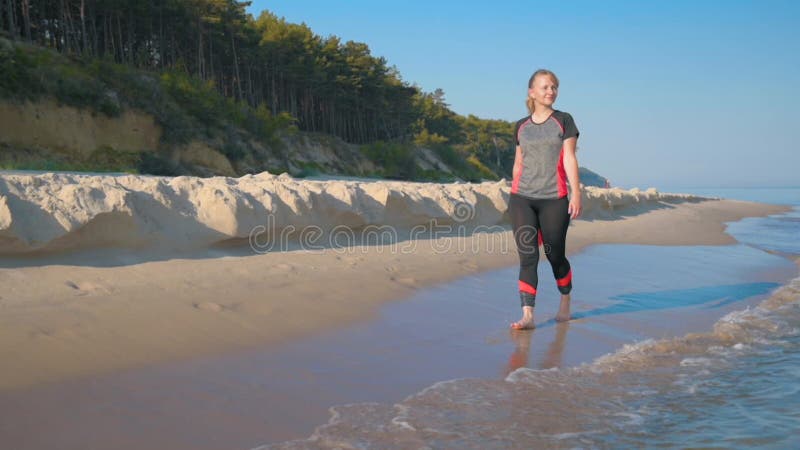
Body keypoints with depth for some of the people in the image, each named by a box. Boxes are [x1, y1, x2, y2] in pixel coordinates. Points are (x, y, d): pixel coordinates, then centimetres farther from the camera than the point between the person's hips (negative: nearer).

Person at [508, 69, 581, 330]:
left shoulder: (564, 121, 5)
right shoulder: (521, 126, 12)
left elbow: (569, 158, -3)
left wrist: (576, 193, -10)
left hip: (554, 199, -2)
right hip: (522, 198, 2)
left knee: (555, 255, 7)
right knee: (527, 257, -7)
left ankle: (565, 305, 30)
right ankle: (527, 315, -9)